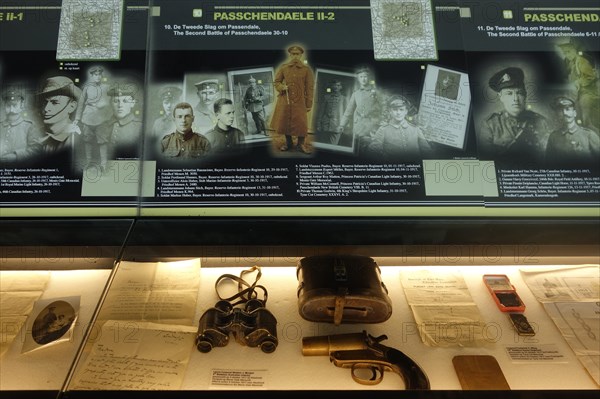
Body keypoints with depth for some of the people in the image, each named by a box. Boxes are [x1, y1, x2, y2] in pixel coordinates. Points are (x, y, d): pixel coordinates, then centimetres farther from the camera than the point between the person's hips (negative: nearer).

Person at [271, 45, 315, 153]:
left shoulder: (307, 69, -2)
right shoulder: (283, 68, 3)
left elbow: (310, 88, -1)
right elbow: (276, 81, 11)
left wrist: (309, 104, -3)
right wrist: (281, 87, -13)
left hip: (300, 101, -2)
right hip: (284, 100, 2)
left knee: (301, 123, -3)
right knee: (285, 122, 9)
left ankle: (301, 144, 17)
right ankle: (288, 143, 28)